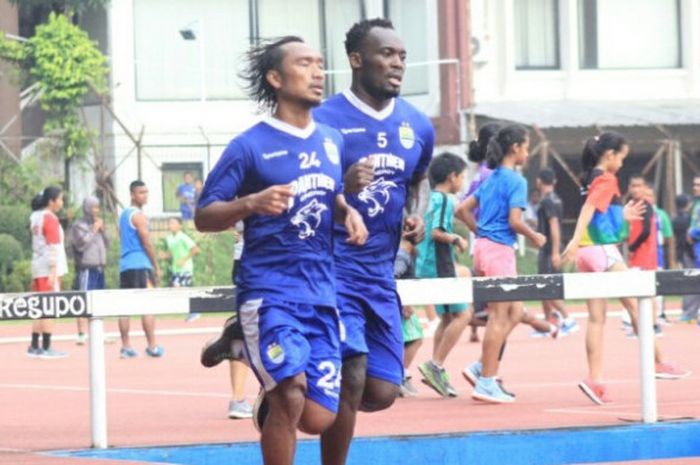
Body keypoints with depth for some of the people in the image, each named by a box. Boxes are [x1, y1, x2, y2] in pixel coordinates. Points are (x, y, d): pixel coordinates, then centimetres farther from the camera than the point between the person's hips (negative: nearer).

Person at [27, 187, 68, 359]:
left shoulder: (36, 217, 15)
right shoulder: (50, 219, -12)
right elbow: (53, 247, -17)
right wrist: (53, 272, -21)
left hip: (38, 268, 9)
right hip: (49, 269, -9)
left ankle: (34, 346, 12)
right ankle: (46, 348, -9)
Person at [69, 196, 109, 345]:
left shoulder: (97, 224, 18)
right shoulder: (78, 226, -5)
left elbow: (107, 244, 19)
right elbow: (81, 244, -17)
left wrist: (103, 230, 4)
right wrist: (93, 230, -10)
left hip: (99, 268, 8)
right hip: (86, 268, -8)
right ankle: (81, 334, -12)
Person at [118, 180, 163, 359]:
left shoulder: (123, 215, 18)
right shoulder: (138, 216, -9)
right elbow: (147, 243, -12)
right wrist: (156, 266, -5)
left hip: (124, 264, 8)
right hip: (140, 265, -8)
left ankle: (126, 346, 3)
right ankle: (152, 347, -9)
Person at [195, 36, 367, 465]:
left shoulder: (332, 141, 12)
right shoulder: (250, 146, -5)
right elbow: (203, 217, -5)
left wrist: (348, 213, 5)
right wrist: (252, 203, -23)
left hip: (322, 293, 5)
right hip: (268, 290, -5)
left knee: (318, 419, 0)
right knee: (292, 395, -22)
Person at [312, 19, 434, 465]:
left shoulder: (418, 126, 8)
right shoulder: (325, 121, -11)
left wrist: (417, 215, 6)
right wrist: (342, 189, -27)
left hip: (381, 273, 6)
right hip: (333, 270, -6)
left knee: (382, 393, 5)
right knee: (353, 377, -16)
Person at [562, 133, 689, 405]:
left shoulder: (590, 179, 16)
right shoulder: (606, 179, -9)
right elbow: (588, 208, -23)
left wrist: (622, 215, 25)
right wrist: (576, 240, -34)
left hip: (587, 252, 8)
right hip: (603, 250, -8)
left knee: (597, 318, 5)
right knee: (635, 306, 2)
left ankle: (595, 379, -2)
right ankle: (658, 363, 7)